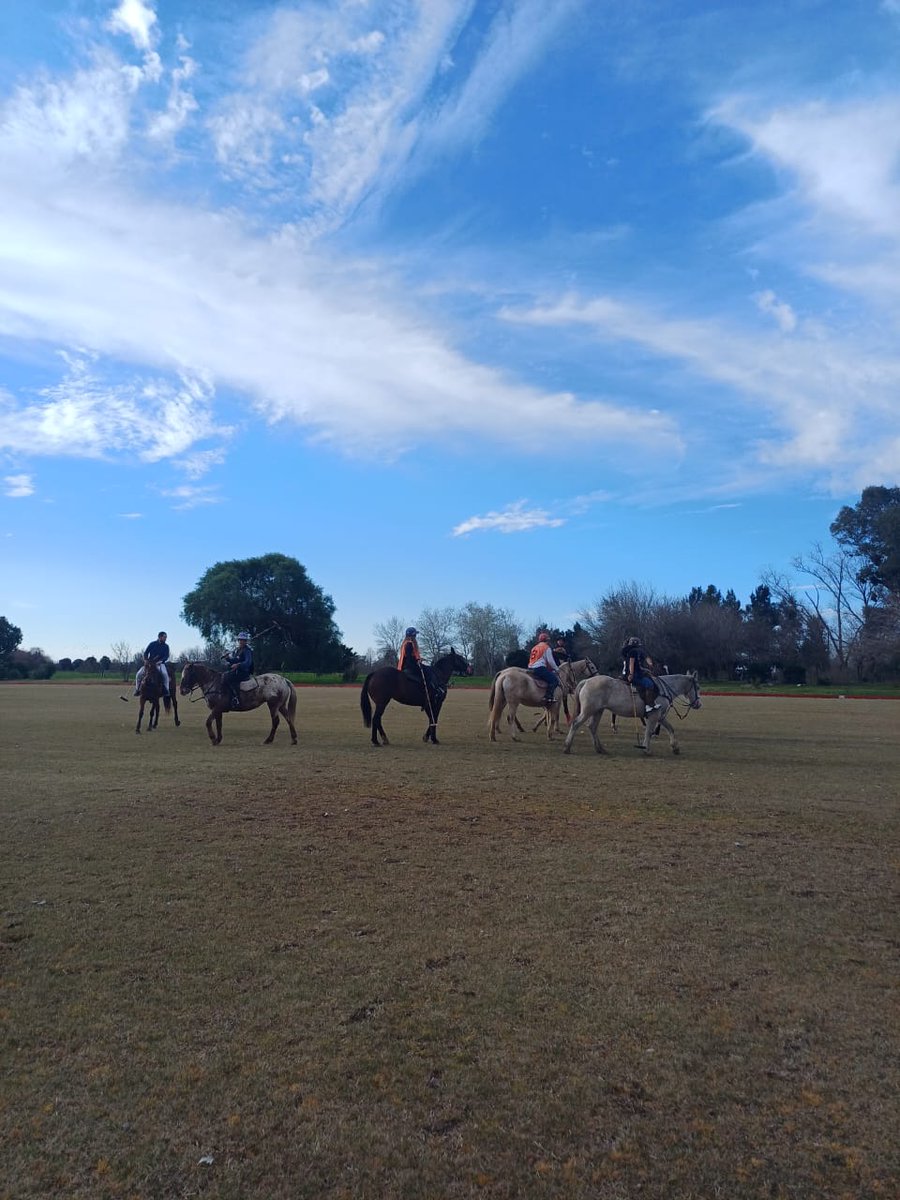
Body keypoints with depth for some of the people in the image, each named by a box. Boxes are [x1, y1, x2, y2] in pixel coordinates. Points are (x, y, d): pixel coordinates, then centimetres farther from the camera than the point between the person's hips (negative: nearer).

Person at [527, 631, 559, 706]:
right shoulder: (546, 647, 1)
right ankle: (548, 697, -24)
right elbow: (550, 661, -4)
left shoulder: (535, 647, 23)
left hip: (531, 668, 9)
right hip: (540, 668, -9)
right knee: (554, 679, -8)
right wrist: (556, 669, 11)